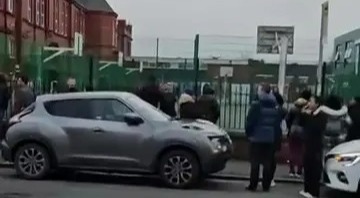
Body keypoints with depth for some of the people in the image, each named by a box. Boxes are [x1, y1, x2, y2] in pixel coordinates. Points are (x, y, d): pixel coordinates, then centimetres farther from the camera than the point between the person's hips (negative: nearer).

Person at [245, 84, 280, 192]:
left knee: (255, 162, 1)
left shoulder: (256, 105, -10)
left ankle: (253, 185, 3)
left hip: (257, 137, -4)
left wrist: (248, 133, 3)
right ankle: (266, 185, 11)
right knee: (267, 163, 8)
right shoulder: (275, 107, 5)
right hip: (270, 138, 4)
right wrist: (274, 134, 12)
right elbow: (277, 123, 4)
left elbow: (250, 121, -11)